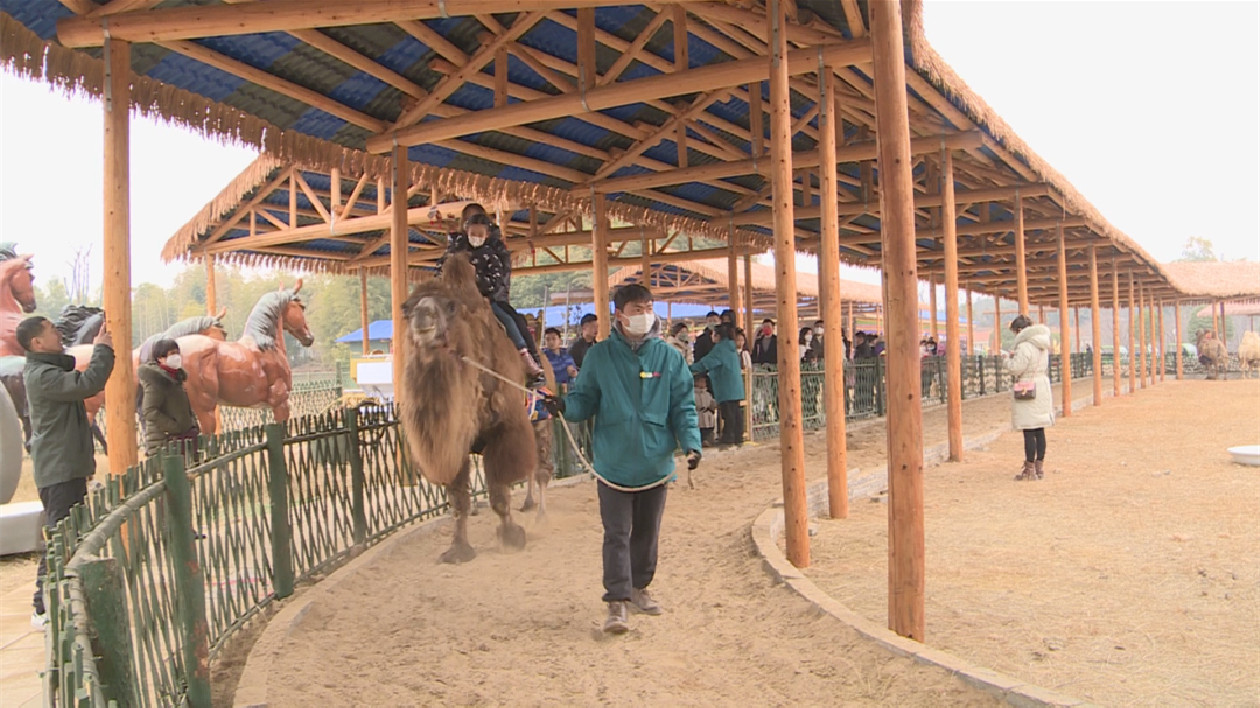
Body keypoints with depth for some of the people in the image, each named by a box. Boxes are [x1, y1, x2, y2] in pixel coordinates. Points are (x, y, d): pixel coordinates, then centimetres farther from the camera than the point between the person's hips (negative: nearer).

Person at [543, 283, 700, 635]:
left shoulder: (669, 357, 0)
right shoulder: (600, 356, -2)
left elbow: (683, 407, 2)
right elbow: (586, 399, 2)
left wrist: (691, 443, -12)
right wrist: (566, 405, -20)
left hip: (655, 461, 2)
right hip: (614, 462, -2)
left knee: (647, 532, 16)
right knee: (617, 534, -1)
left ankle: (639, 588, 34)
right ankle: (617, 601, 5)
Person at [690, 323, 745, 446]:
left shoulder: (720, 348, -11)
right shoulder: (731, 347, 16)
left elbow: (706, 363, -15)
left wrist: (691, 367, -6)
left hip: (725, 387, -8)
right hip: (736, 387, 9)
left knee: (728, 412, -6)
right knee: (736, 412, 8)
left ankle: (728, 437, -3)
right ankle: (738, 437, 11)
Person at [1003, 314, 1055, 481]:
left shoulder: (1025, 346, -17)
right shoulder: (1042, 345, 11)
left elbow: (1016, 369, -17)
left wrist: (1009, 358, 1)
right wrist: (1016, 356, 10)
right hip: (1042, 389, 9)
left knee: (1029, 432, -4)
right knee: (1039, 430, 12)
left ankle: (1030, 470, 0)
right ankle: (1040, 467, 18)